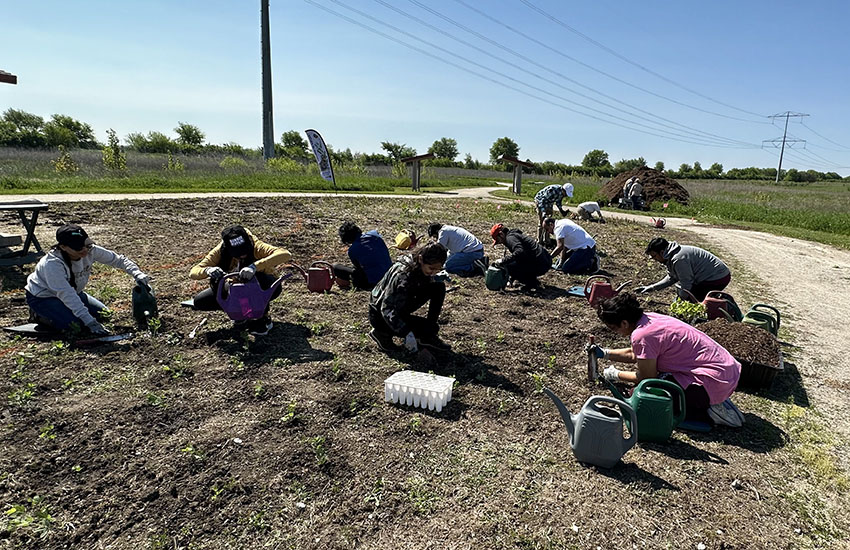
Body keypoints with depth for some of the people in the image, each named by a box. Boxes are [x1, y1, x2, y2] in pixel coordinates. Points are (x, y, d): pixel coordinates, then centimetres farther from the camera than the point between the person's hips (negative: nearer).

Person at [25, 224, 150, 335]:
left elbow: (118, 259, -11)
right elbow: (67, 296, -38)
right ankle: (39, 315, 2)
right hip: (42, 297, -6)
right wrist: (90, 323, -42)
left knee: (103, 314, -1)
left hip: (73, 291, 7)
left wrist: (137, 274, -30)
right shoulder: (52, 264, -36)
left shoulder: (90, 251, -21)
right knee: (76, 324, -25)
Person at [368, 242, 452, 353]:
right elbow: (387, 310, -34)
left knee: (439, 287, -10)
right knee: (430, 329, -21)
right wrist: (407, 333, -41)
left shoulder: (421, 268, -10)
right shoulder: (403, 275, -34)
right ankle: (383, 332, -5)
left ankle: (428, 337, -2)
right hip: (380, 315, -8)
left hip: (400, 306, 8)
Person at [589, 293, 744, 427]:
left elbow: (646, 377, -7)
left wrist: (616, 375, 7)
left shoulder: (642, 335, -20)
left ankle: (708, 413, -6)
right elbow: (635, 355, 25)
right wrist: (605, 353, 24)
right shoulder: (649, 318, 8)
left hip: (714, 381, -10)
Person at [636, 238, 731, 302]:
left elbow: (686, 284, -18)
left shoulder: (679, 259, -25)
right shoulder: (672, 256, 7)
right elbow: (671, 278, 17)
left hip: (717, 280, -11)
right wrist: (651, 288, 13)